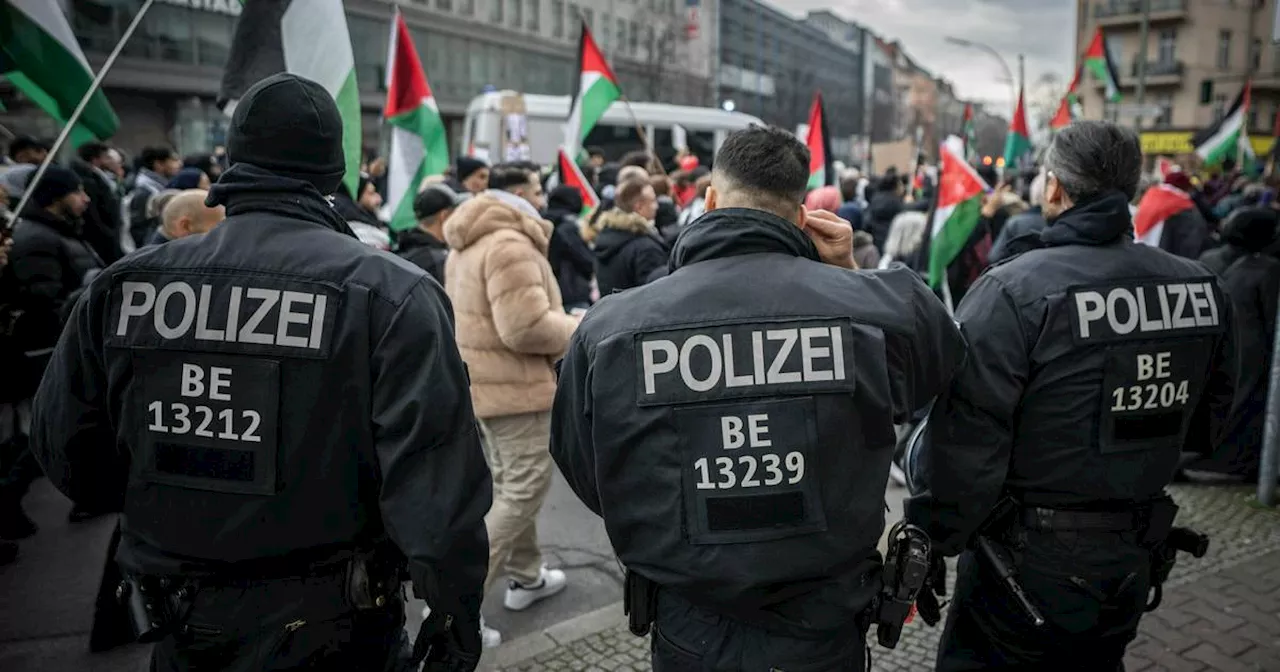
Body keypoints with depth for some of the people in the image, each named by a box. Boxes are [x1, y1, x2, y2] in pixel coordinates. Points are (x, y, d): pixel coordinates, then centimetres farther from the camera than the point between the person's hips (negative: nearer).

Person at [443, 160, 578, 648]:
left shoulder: (468, 243, 13)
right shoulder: (511, 243, -21)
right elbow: (526, 327, -28)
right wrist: (579, 329, -12)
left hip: (479, 375, 11)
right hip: (513, 382, -10)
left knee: (509, 483, 19)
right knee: (524, 490, -4)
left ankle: (526, 577, 33)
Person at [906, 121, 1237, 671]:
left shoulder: (1011, 291, -23)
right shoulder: (1200, 289, -2)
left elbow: (962, 441, -24)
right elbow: (1209, 411, 12)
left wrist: (933, 539, -11)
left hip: (1030, 564, -6)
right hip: (1132, 564, 6)